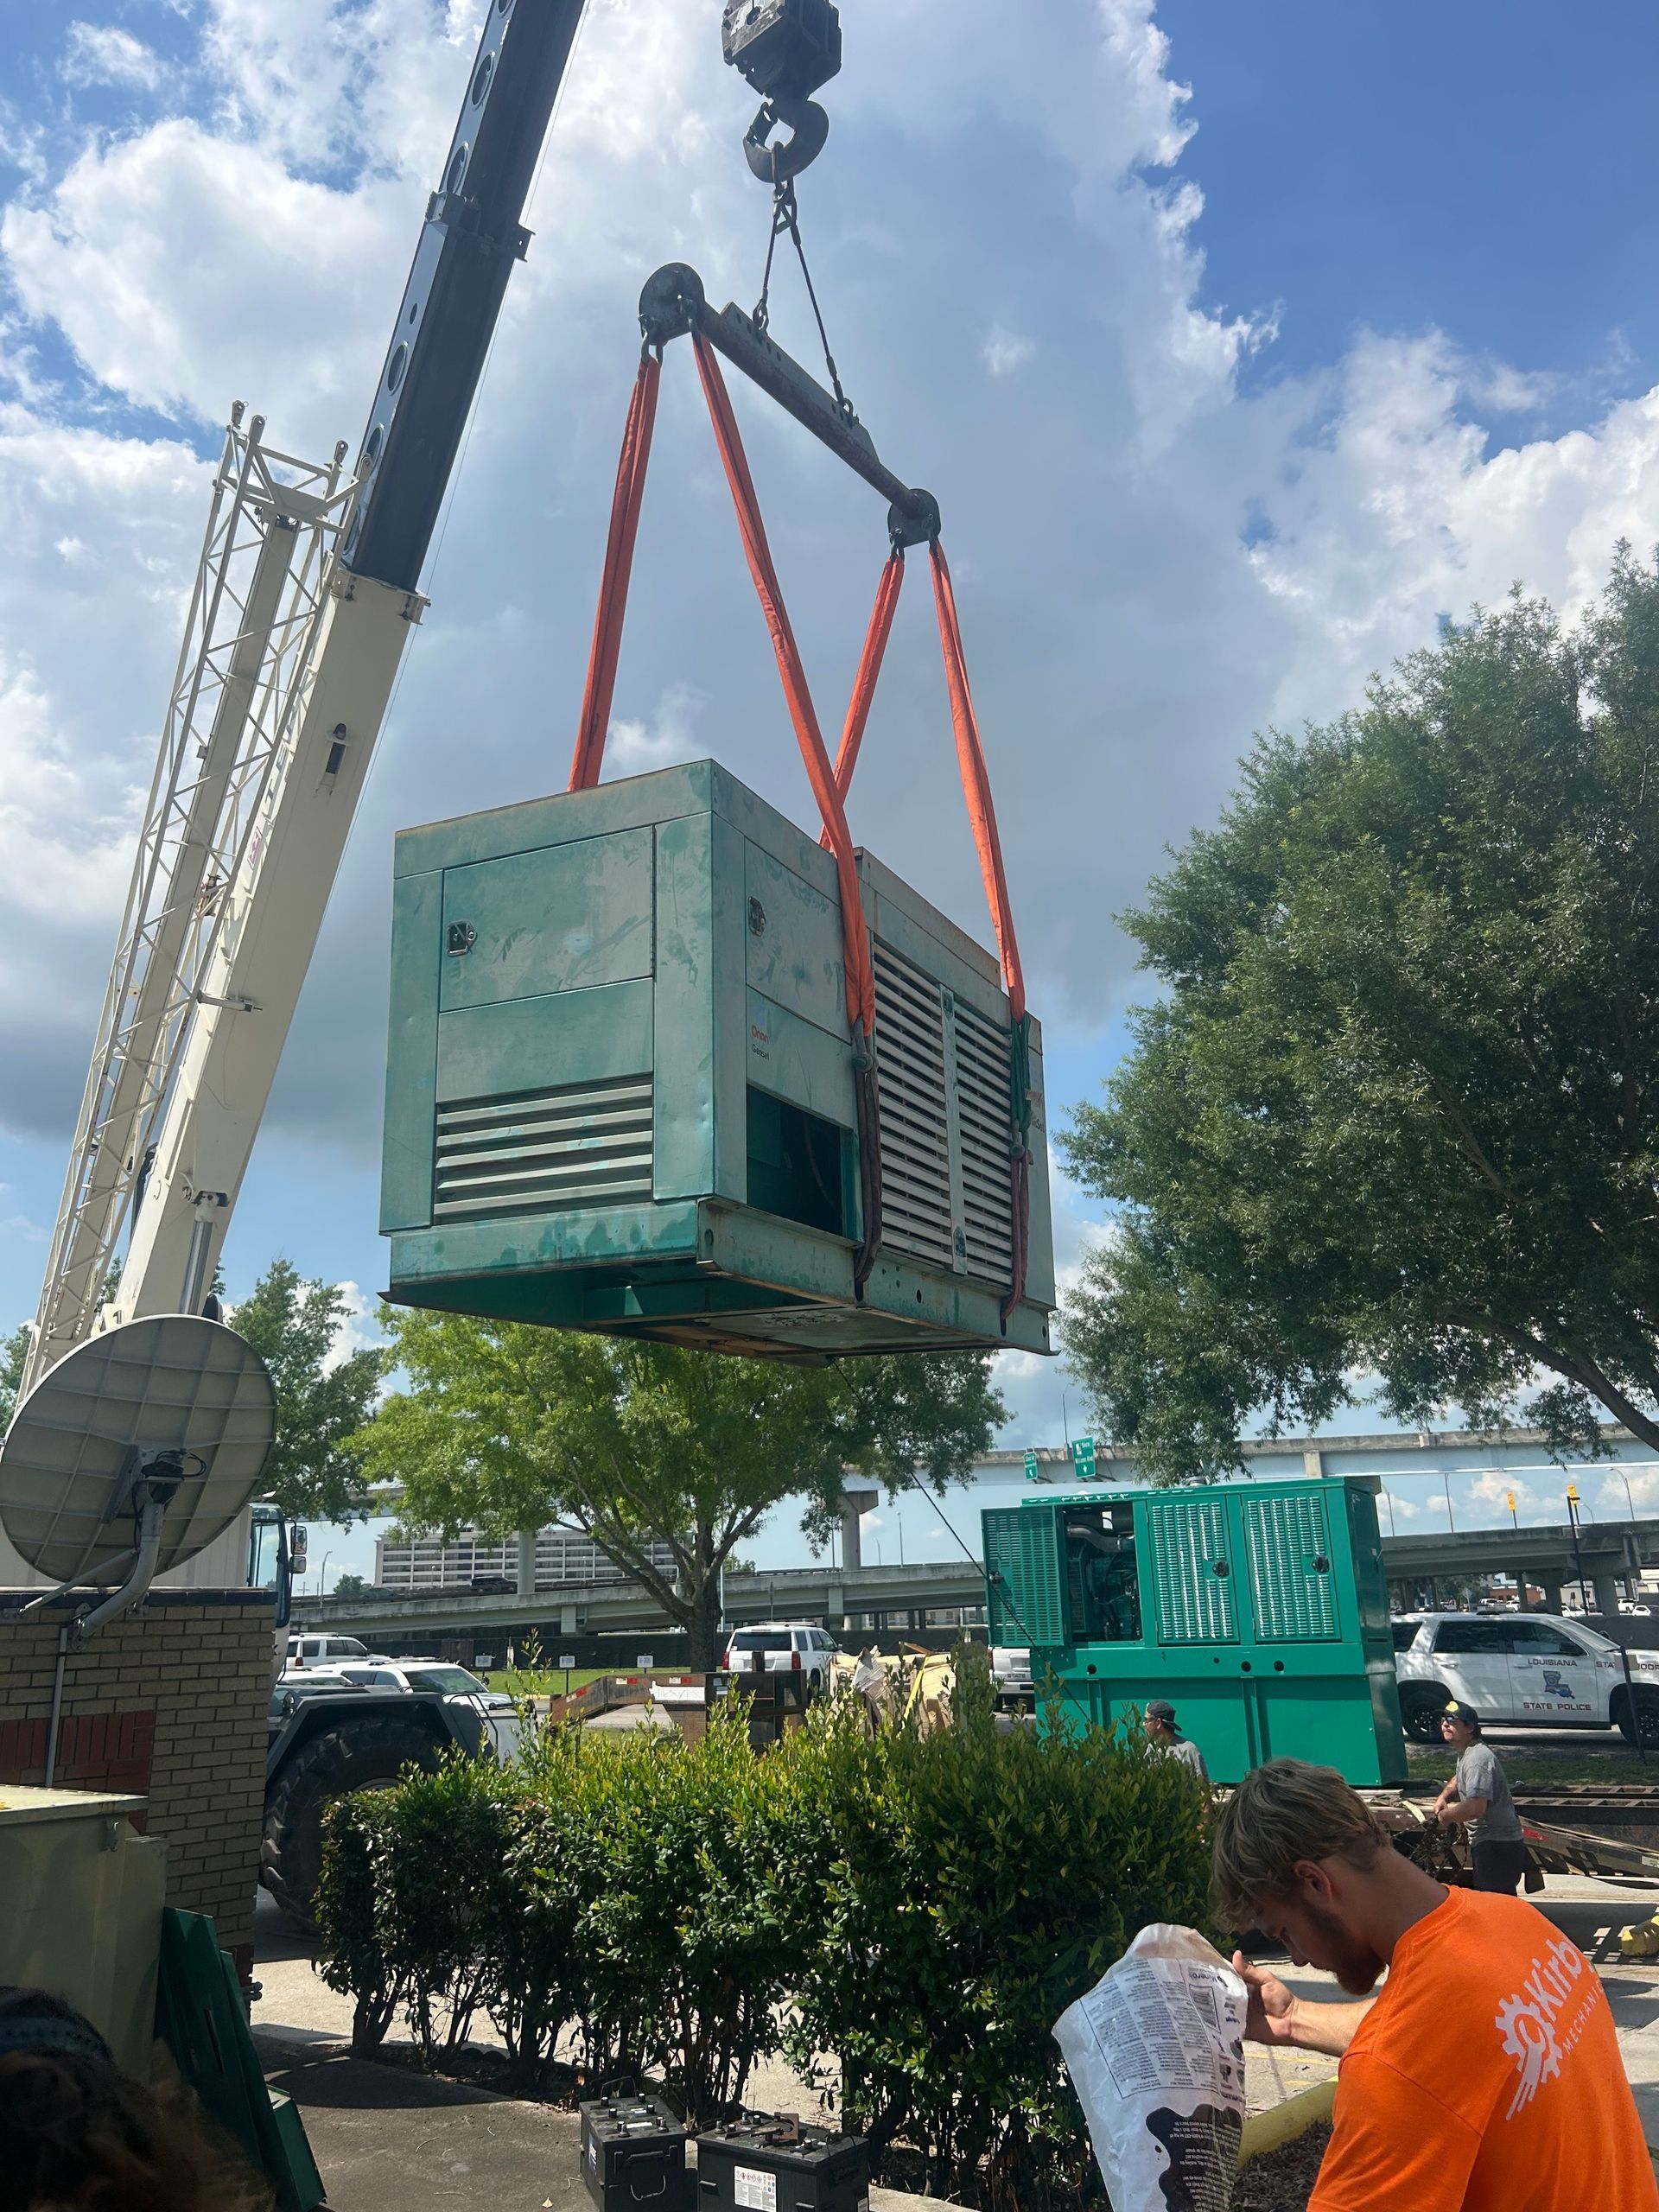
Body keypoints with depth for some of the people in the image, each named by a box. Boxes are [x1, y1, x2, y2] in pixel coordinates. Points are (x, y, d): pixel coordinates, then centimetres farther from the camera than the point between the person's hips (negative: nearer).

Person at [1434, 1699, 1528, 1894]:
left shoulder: (1477, 1758, -21)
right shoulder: (1465, 1752, 12)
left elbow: (1475, 1808, -31)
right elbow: (1459, 1778, 34)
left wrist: (1446, 1816, -14)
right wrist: (1444, 1796, 14)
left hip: (1496, 1846, -11)